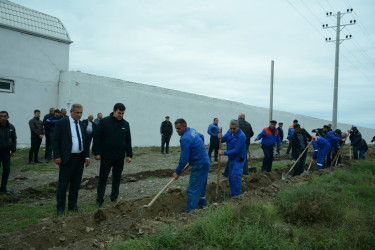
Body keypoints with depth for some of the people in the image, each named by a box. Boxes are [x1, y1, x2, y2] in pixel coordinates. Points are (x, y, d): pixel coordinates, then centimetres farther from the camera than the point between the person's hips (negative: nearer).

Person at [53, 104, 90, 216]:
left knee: (76, 184, 12)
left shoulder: (82, 125, 12)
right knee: (63, 184, 1)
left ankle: (72, 205, 25)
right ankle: (60, 208, 14)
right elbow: (55, 140, -6)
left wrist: (87, 156, 10)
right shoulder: (61, 123, -4)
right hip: (67, 158, -5)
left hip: (80, 158, 6)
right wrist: (57, 156, -13)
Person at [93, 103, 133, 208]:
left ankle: (114, 198, 26)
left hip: (120, 157, 4)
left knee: (117, 178, 12)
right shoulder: (104, 121, -6)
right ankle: (99, 200, 13)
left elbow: (128, 140, 9)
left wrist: (129, 155, 5)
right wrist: (96, 152, -9)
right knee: (103, 178, 3)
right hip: (106, 156, -3)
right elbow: (97, 137, -5)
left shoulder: (125, 124, 5)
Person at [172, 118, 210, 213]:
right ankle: (203, 206, 32)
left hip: (199, 166, -10)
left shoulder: (185, 139, -22)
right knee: (201, 187, 21)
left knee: (192, 190, -7)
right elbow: (202, 136, 29)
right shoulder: (192, 130, 7)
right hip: (205, 162, 10)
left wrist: (177, 172, -10)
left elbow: (184, 159, -20)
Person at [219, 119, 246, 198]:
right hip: (231, 158, 8)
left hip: (239, 159, -8)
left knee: (235, 176, -13)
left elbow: (236, 150, -28)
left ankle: (236, 194, -1)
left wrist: (224, 153, -27)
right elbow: (223, 139, 4)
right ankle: (232, 192, 27)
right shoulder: (229, 131, 0)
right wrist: (220, 138, -19)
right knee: (231, 176, 14)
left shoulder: (241, 136, -25)